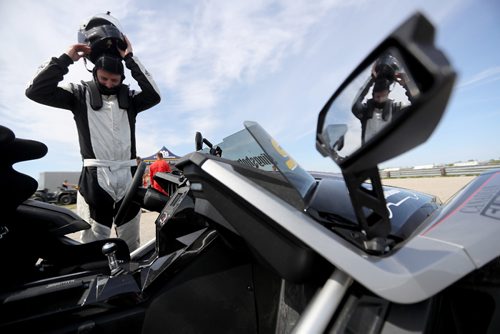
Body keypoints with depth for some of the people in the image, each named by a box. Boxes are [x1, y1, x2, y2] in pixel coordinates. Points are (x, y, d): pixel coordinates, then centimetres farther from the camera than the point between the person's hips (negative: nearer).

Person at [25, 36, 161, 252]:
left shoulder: (129, 97, 12)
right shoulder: (81, 93, 9)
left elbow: (154, 96, -6)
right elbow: (36, 91, -1)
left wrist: (130, 59, -2)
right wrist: (66, 59, -1)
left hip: (128, 177, 2)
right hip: (95, 178, -2)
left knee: (131, 245, 11)